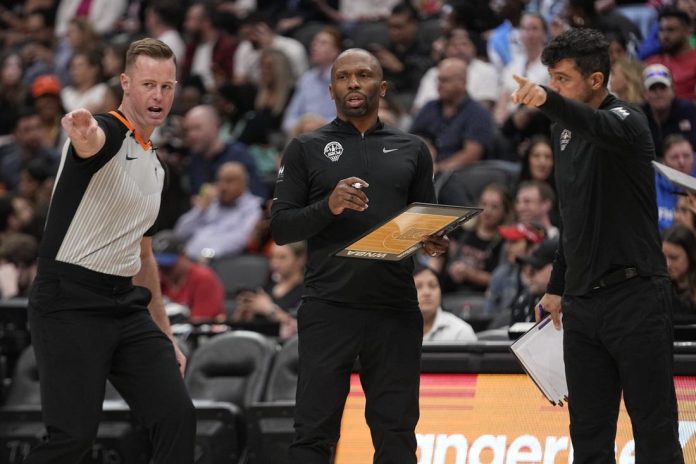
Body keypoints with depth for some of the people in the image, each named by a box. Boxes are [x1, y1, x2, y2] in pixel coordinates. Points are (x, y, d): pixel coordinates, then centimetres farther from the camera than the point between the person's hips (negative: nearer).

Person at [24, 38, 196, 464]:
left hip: (126, 303, 8)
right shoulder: (108, 133, -9)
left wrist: (165, 335, 26)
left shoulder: (155, 168, 17)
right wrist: (84, 134, -62)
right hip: (69, 302, -8)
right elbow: (94, 139, -37)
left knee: (177, 416, -5)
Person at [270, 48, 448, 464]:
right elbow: (281, 227, 2)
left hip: (396, 312, 2)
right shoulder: (306, 149, 8)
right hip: (329, 311, -2)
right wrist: (328, 206, -16)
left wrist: (434, 242, -6)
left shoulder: (412, 150, 14)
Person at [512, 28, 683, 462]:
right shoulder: (566, 131, 13)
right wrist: (557, 287, 24)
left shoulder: (627, 121, -10)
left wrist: (548, 101, -54)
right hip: (582, 302, 7)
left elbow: (605, 129, -37)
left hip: (634, 296, -7)